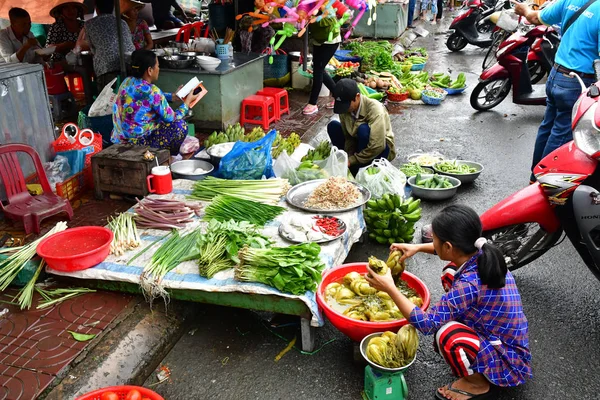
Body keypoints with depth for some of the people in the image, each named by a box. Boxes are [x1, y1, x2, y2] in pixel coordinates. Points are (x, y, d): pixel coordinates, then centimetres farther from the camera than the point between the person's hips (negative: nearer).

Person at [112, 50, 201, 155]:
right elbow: (172, 118, -11)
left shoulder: (128, 81, 1)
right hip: (136, 144, -9)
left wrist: (173, 96, 21)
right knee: (180, 125, -2)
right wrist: (188, 101, 1)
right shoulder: (151, 91, -23)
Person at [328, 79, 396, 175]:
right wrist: (349, 157, -21)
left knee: (363, 129, -34)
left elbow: (377, 147, -34)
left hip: (381, 149, -6)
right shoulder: (345, 107, -13)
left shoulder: (374, 109, -29)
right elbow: (348, 136, -6)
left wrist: (352, 160, -30)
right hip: (359, 145, 6)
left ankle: (360, 169, -18)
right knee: (333, 126, -10)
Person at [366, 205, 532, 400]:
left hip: (510, 364, -8)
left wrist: (390, 288, -22)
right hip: (509, 344, 8)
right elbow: (456, 250, 15)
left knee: (446, 333, -34)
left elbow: (426, 324, -27)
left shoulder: (469, 285, -33)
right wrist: (418, 247, 6)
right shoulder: (483, 255, -10)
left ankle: (478, 383, 0)